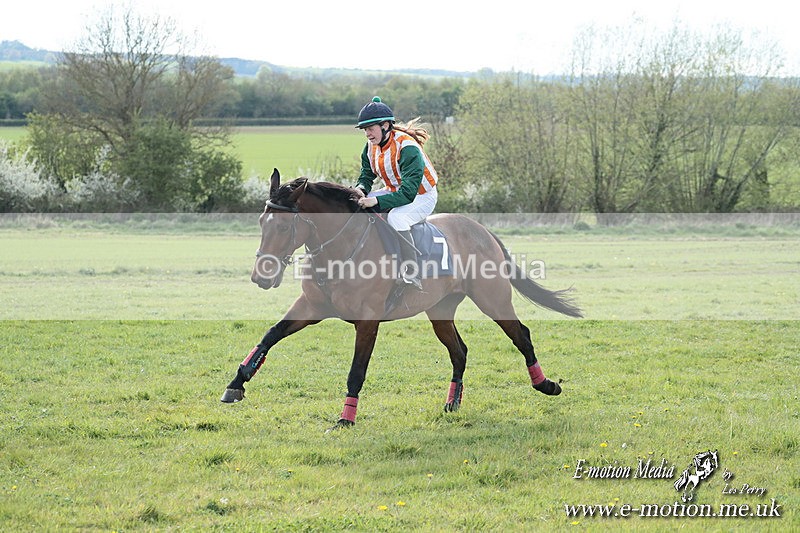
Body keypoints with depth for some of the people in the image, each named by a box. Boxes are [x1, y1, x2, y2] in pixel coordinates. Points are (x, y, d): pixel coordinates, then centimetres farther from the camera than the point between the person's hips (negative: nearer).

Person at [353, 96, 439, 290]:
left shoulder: (407, 148, -30)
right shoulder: (371, 147, -4)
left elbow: (408, 192, -34)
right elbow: (366, 176, 5)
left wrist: (376, 201, -43)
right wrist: (361, 189, -21)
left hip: (422, 197, -9)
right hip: (395, 191, 9)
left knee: (396, 217, -38)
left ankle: (411, 275, -36)